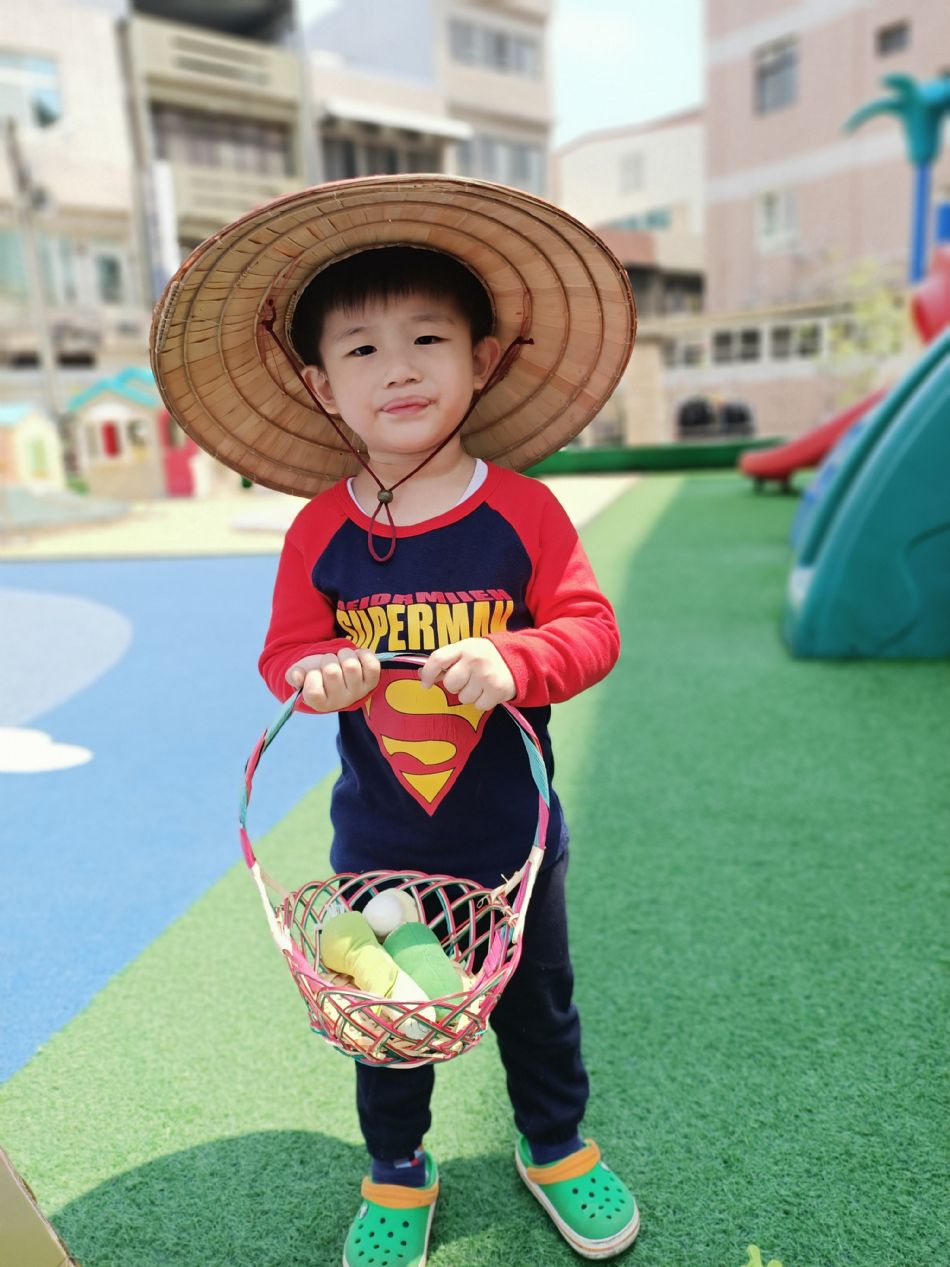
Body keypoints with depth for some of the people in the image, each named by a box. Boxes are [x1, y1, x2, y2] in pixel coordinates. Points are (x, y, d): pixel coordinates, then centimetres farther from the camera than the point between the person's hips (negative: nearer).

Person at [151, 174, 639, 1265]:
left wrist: (511, 661, -32)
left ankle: (555, 1144, 51)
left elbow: (591, 629, -13)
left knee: (535, 999, 21)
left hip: (508, 830, 0)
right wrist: (317, 674, -24)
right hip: (376, 840, 1)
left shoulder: (522, 511, -13)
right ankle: (396, 1173, 48)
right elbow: (285, 650, -1)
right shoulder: (320, 532, -8)